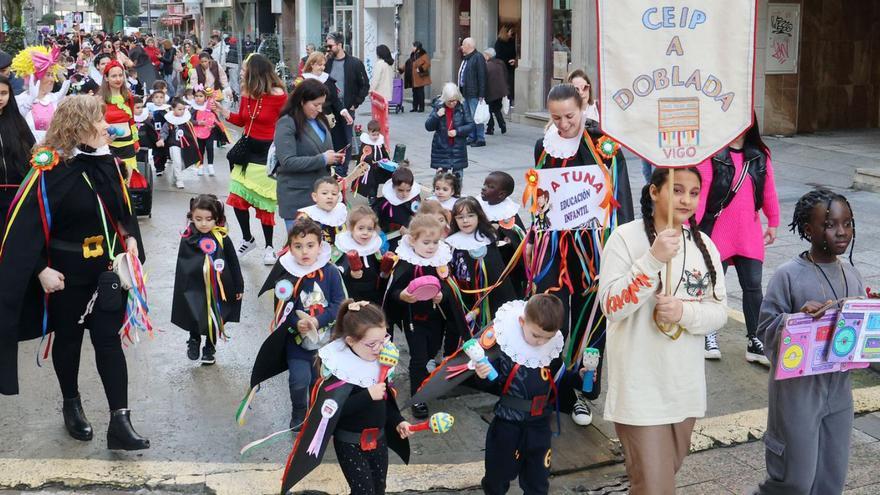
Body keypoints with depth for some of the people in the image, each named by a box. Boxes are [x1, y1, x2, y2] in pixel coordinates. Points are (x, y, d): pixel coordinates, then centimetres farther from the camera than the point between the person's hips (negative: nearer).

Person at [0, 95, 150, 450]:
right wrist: (42, 270, -21)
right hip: (67, 274, -4)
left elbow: (122, 206, 15)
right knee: (68, 338, 15)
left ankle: (119, 423, 3)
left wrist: (130, 238, 2)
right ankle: (71, 406, 36)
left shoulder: (106, 161, -1)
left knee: (108, 340, 2)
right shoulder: (50, 169, -19)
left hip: (108, 269, 4)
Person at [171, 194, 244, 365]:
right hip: (195, 289, -1)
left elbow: (233, 264, 0)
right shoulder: (188, 240, -7)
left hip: (218, 290, 1)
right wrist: (181, 292, 2)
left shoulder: (222, 239, -9)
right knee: (195, 320, -12)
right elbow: (181, 268, 0)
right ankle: (194, 339, 20)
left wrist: (239, 287, 3)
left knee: (214, 323, 13)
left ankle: (209, 349, 37)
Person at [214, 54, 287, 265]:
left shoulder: (278, 96, -15)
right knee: (237, 198, 3)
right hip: (247, 150, 6)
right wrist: (222, 111, 3)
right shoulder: (247, 93, 2)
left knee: (264, 203, 2)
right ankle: (247, 239, 24)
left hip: (268, 152, -6)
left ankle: (269, 246, 20)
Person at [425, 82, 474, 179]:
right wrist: (436, 116, -21)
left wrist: (457, 131, -17)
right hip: (441, 148, 0)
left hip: (458, 148, 0)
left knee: (458, 175, 7)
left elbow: (470, 125, -3)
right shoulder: (438, 106, -5)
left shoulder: (462, 107, -7)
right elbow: (428, 127, -4)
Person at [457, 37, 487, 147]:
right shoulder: (465, 59, 18)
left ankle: (481, 139, -2)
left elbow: (482, 77, -17)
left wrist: (481, 94, -21)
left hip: (474, 94, -10)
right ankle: (472, 137, 20)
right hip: (465, 93, 10)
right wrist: (461, 90, 18)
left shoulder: (478, 58, -12)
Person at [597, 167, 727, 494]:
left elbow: (720, 311, 2)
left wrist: (685, 311, -19)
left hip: (685, 384, 6)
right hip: (640, 386, -6)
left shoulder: (704, 245, 4)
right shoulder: (626, 238, -12)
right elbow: (611, 306, -19)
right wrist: (654, 259, -28)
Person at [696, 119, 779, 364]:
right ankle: (709, 334, 29)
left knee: (753, 286, 5)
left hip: (749, 234, 4)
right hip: (717, 233, -4)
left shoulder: (759, 155, 4)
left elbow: (768, 189, 11)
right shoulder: (711, 155, -10)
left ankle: (754, 340, 15)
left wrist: (773, 222, 15)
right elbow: (700, 192, -14)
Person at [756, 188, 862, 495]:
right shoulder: (788, 275, -12)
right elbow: (766, 327, -11)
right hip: (798, 390, -6)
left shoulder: (852, 275, 6)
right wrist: (799, 317, -28)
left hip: (839, 388, 6)